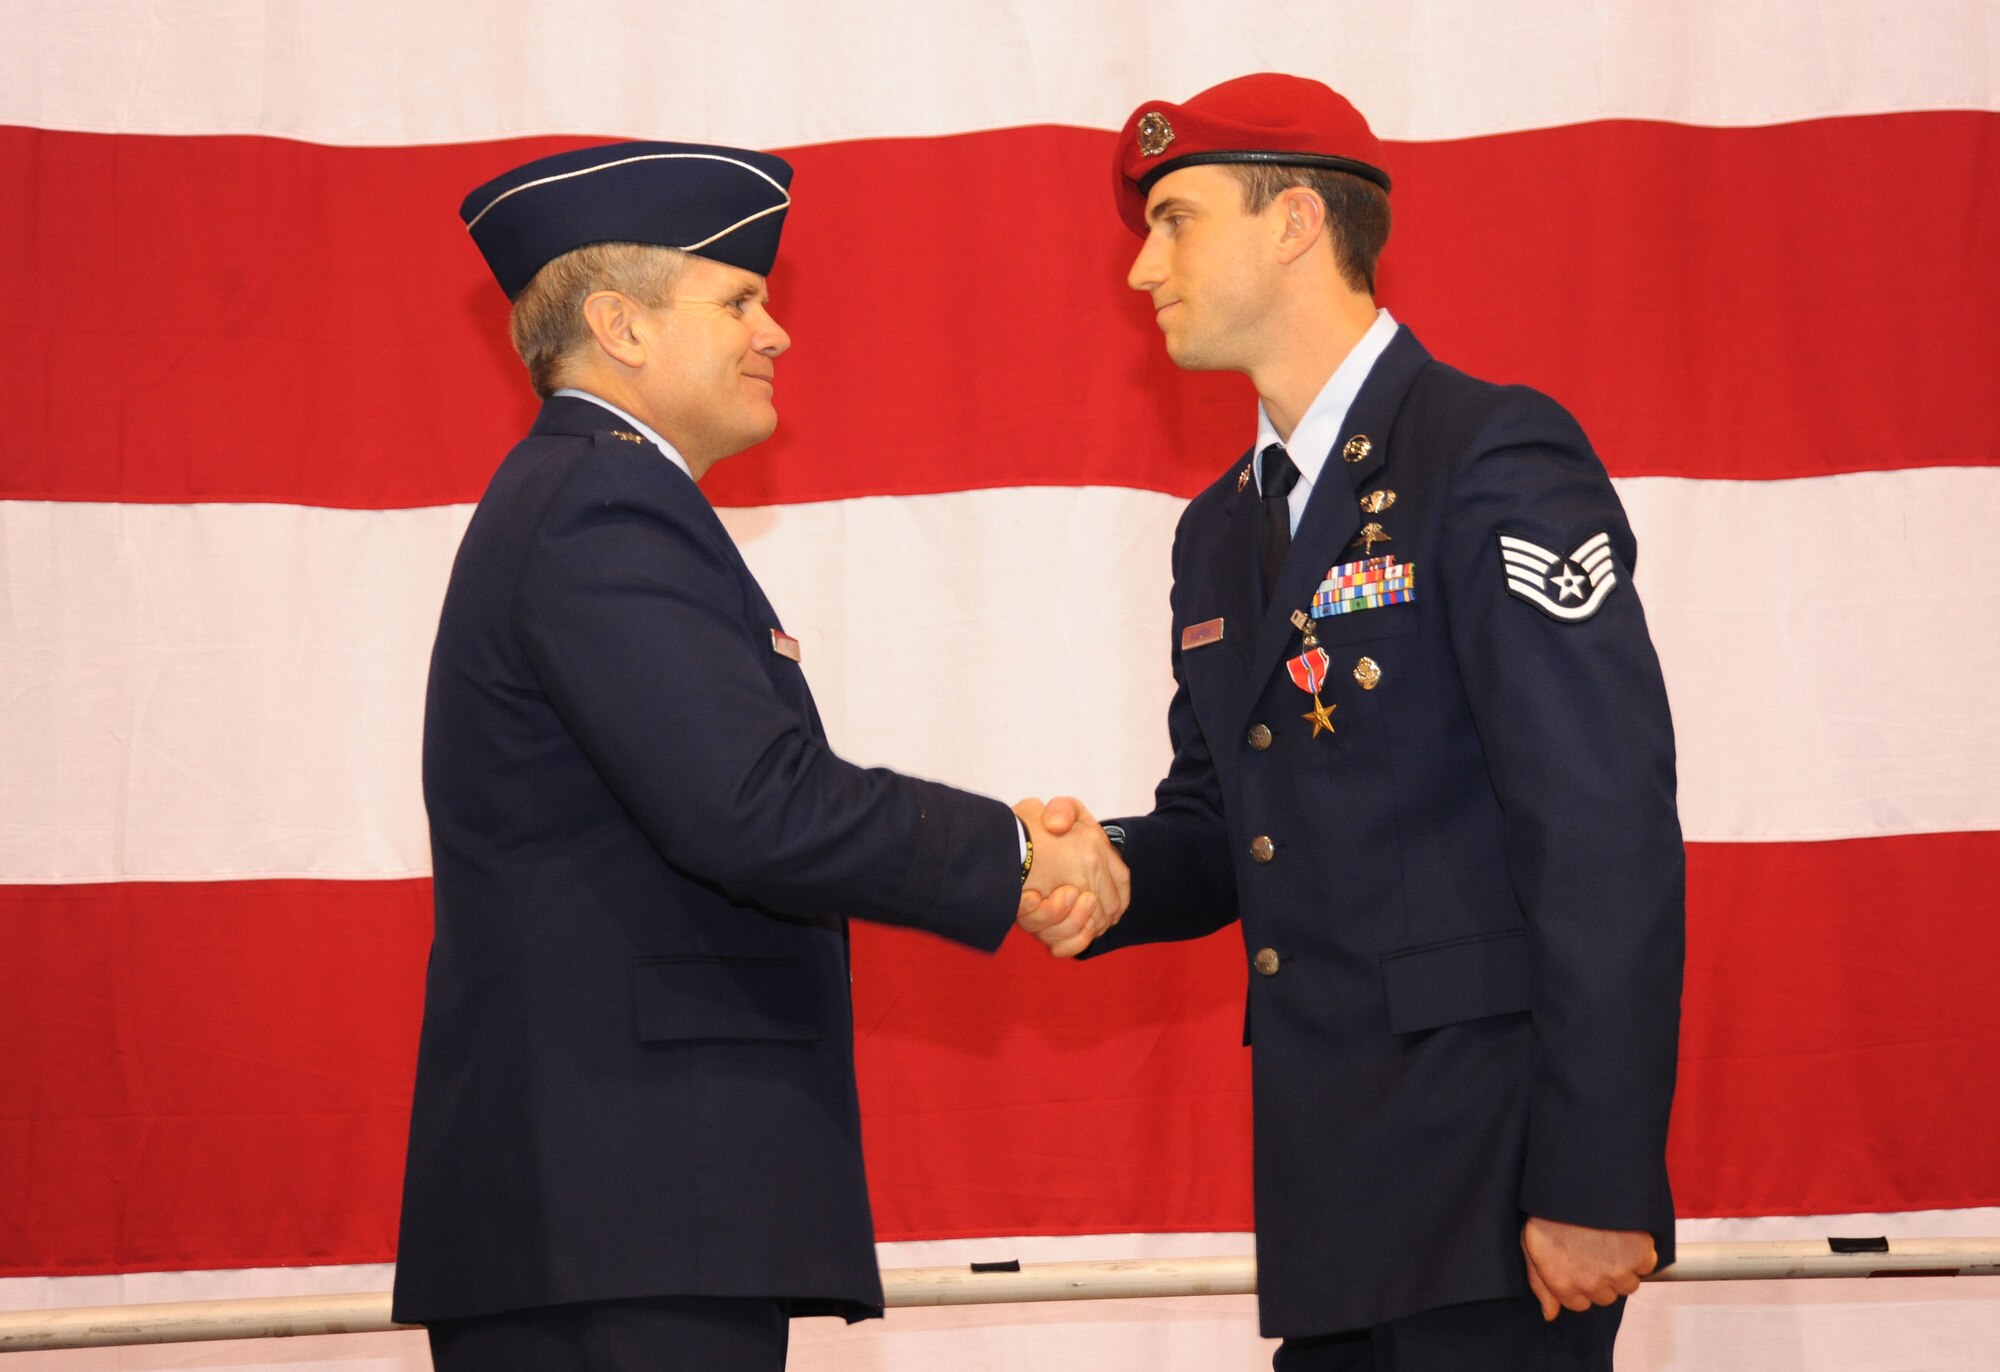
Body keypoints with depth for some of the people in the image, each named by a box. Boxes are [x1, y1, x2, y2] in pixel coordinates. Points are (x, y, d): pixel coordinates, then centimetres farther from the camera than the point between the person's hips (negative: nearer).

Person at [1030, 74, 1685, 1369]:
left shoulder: (1495, 459, -10)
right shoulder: (1222, 528, 17)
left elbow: (1606, 834, -16)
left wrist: (1596, 1187, -21)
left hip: (1492, 1168, -8)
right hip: (1328, 1182, 8)